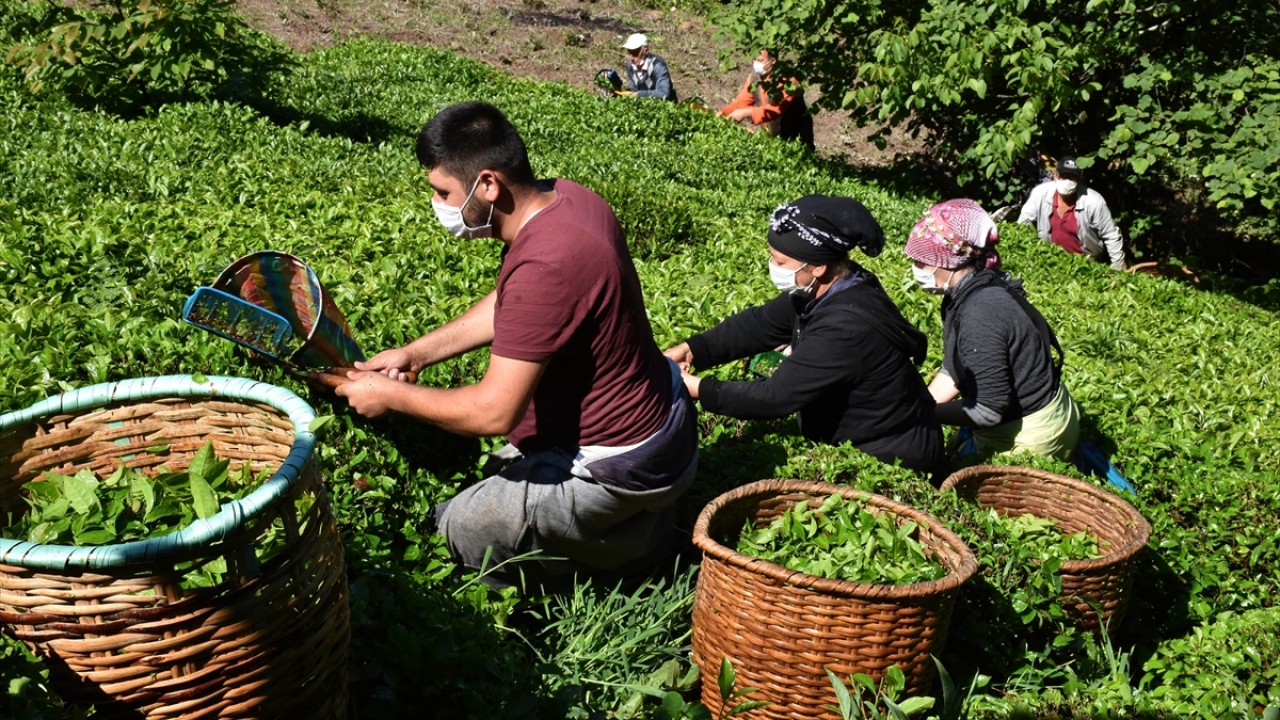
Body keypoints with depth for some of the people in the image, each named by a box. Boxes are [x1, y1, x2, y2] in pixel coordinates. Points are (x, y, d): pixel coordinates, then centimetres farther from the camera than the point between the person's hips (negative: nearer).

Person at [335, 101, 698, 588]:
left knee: (461, 529, 2)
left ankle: (631, 538, 7)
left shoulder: (545, 265, -33)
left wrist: (390, 395, -15)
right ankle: (640, 513, 21)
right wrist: (414, 354, 8)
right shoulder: (564, 198, -4)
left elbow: (493, 413, -29)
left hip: (625, 467, -9)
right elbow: (506, 306, 12)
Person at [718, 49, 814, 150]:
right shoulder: (755, 77, -6)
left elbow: (775, 109, -38)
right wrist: (723, 113, -24)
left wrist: (746, 113, -46)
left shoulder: (786, 81, -27)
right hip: (771, 135, 6)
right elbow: (742, 101, -6)